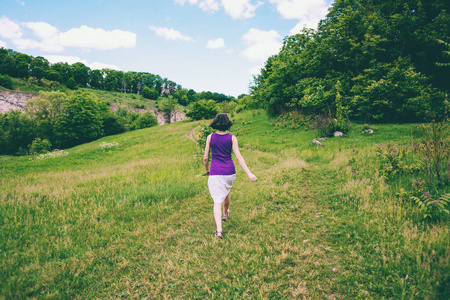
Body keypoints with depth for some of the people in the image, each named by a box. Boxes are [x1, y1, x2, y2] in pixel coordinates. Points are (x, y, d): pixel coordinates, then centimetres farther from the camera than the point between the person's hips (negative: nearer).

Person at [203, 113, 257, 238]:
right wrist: (249, 173, -11)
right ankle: (225, 214, 51)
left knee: (217, 201, -1)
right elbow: (238, 157, -10)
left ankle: (219, 230, -11)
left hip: (215, 172, -2)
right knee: (226, 191, 29)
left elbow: (205, 158, 1)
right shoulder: (232, 138, -4)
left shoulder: (210, 137, -3)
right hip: (229, 171, 2)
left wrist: (207, 169, 20)